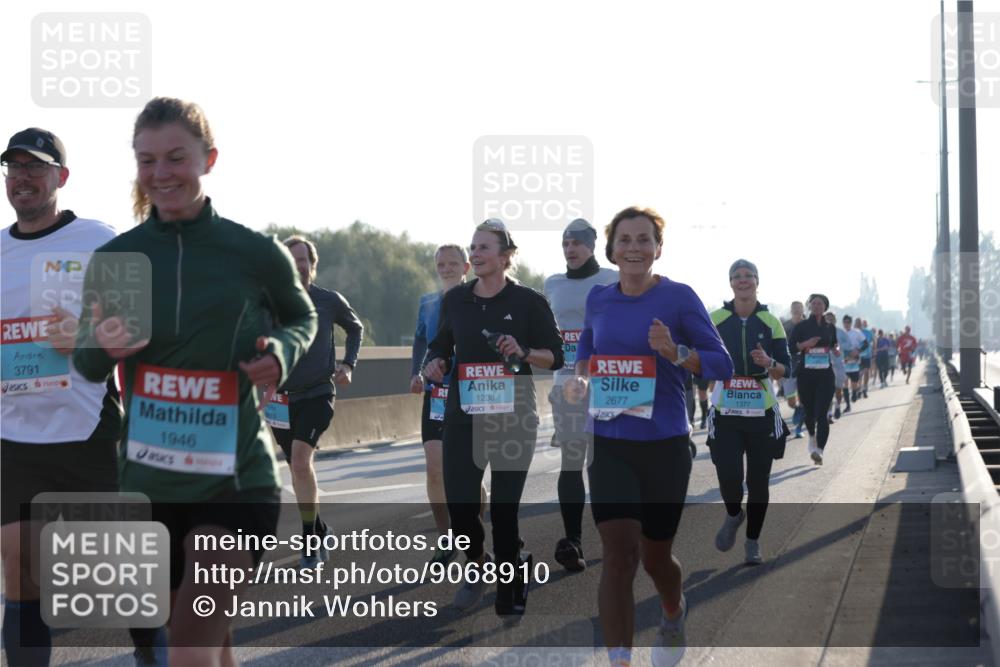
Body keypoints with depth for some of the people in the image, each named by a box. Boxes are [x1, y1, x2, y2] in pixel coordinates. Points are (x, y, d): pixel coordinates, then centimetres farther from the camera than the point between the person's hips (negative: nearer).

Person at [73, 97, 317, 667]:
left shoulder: (256, 253, -7)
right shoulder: (114, 258, 0)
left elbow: (302, 320, 12)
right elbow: (88, 369, 8)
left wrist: (281, 353, -11)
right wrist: (102, 346, -16)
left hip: (237, 483, -4)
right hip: (149, 484, 4)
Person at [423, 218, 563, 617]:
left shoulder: (528, 301, -4)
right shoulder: (455, 300, 6)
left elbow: (555, 357, -1)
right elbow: (442, 345, 18)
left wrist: (523, 352, -19)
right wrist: (436, 364, -4)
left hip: (514, 418, -3)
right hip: (464, 416, 3)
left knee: (504, 507, -1)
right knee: (459, 503, -4)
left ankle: (508, 593, 16)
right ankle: (478, 566, 26)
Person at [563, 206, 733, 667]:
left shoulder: (678, 297, -7)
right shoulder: (598, 299, 5)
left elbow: (722, 365, -7)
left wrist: (676, 353, -25)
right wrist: (580, 380, 2)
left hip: (664, 445, -2)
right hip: (608, 443, 2)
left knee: (655, 557, 12)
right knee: (619, 552, -13)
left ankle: (673, 613, 47)